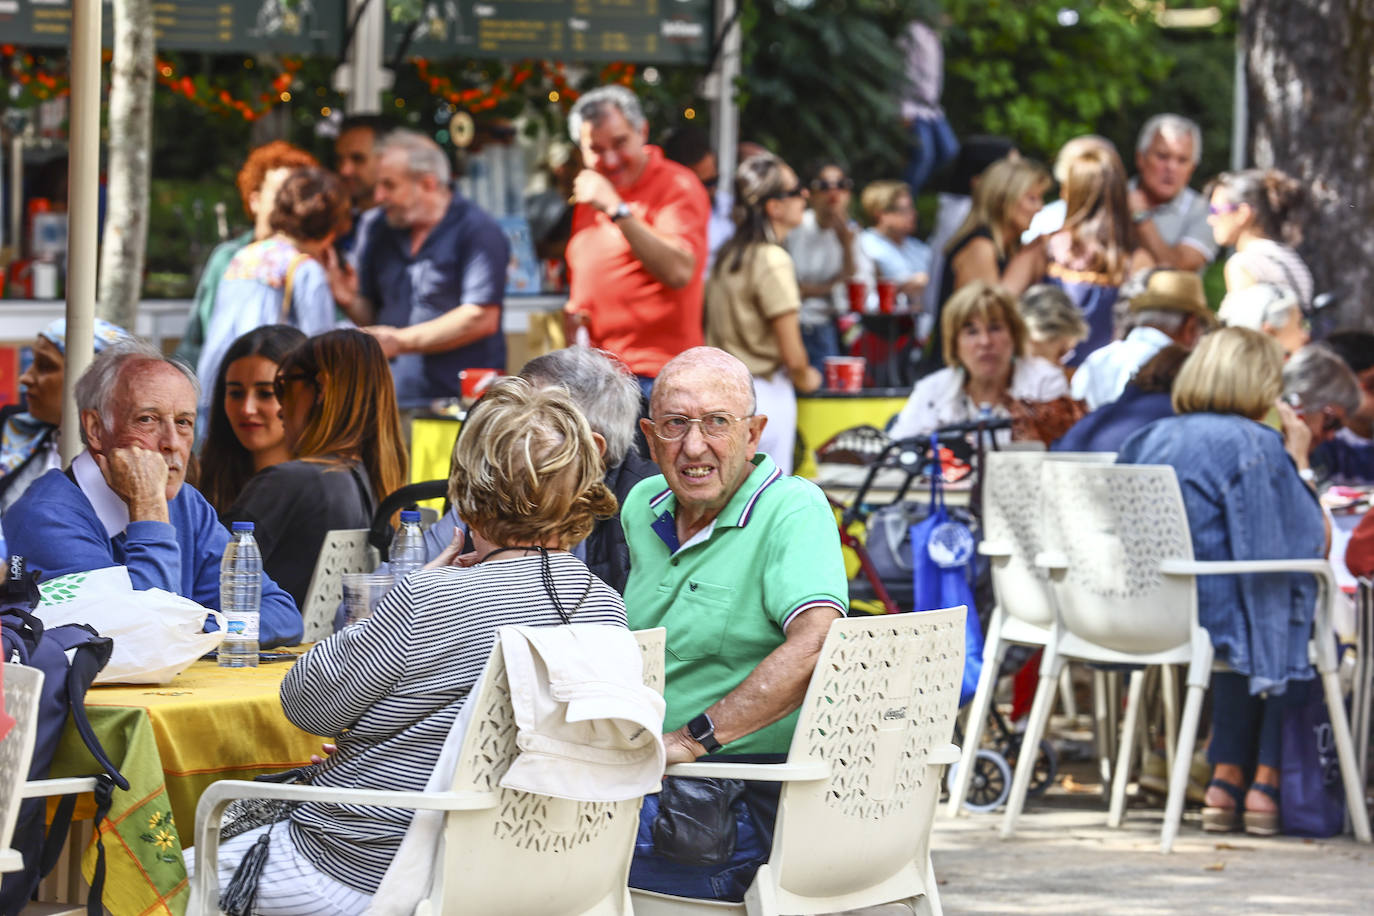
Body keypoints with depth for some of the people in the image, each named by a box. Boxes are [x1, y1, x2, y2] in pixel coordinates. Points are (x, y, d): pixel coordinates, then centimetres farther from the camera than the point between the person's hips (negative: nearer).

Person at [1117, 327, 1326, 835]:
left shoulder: (1148, 439, 10)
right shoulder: (1257, 446, -8)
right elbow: (1311, 544, -6)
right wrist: (1298, 462, 6)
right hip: (1204, 616, -6)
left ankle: (1227, 780, 24)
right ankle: (1265, 780, 20)